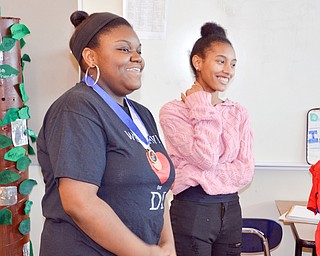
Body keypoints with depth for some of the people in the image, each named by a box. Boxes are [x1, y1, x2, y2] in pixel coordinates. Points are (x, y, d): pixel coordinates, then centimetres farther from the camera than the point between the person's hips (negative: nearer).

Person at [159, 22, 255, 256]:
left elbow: (246, 171, -2)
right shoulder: (173, 111, -8)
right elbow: (206, 157, -18)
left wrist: (201, 176, -13)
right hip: (191, 210, -5)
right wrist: (203, 108, -12)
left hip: (231, 209, 5)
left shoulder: (239, 113, 6)